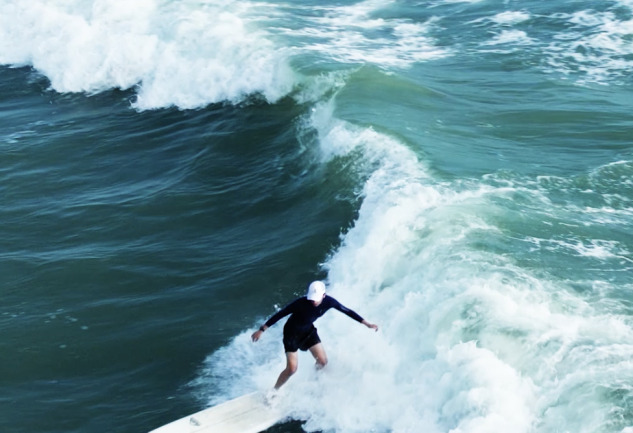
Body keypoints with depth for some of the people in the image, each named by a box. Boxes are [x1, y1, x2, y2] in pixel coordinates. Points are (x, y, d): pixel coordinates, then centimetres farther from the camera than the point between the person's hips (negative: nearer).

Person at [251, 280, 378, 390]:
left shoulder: (328, 302, -22)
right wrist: (261, 330, -25)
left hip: (308, 331, 5)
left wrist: (367, 324, -3)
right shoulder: (301, 303, -35)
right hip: (292, 332, -5)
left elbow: (347, 311, -8)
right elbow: (280, 314, -26)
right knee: (292, 369, -12)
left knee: (323, 361, 3)